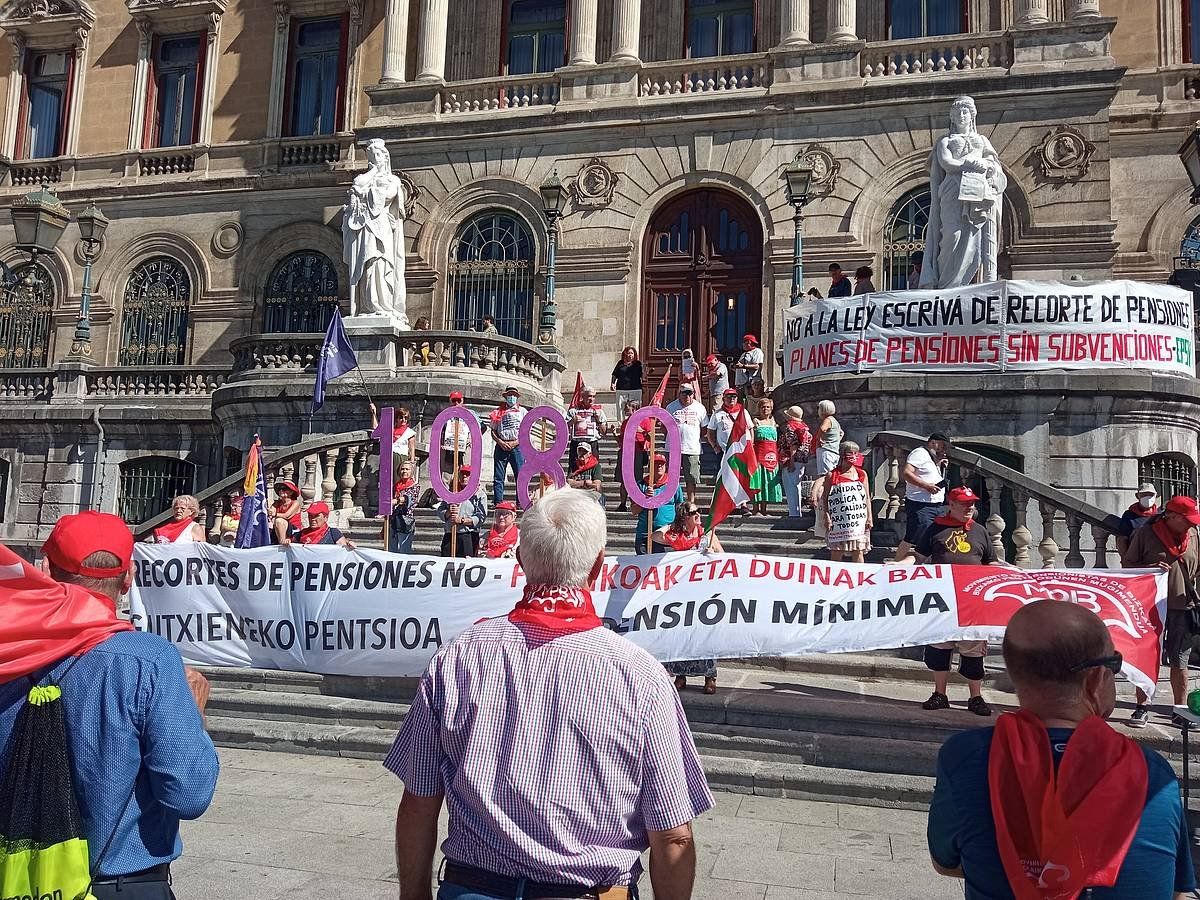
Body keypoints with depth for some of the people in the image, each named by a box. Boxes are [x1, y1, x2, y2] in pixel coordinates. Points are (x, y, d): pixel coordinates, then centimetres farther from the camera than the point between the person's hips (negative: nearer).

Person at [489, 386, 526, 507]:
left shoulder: (522, 411, 11)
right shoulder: (498, 412, 12)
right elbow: (493, 431, 10)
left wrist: (516, 442, -9)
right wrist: (501, 442, -7)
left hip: (517, 447, -1)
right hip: (501, 446, 1)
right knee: (498, 477, -2)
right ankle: (497, 503, 0)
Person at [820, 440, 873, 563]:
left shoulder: (862, 474, 8)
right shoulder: (831, 476, 0)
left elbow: (867, 498, 11)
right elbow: (824, 499, 2)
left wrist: (869, 518, 5)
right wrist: (826, 517, -6)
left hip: (858, 520, 2)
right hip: (838, 521, -2)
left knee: (858, 551, 3)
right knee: (836, 552, 2)